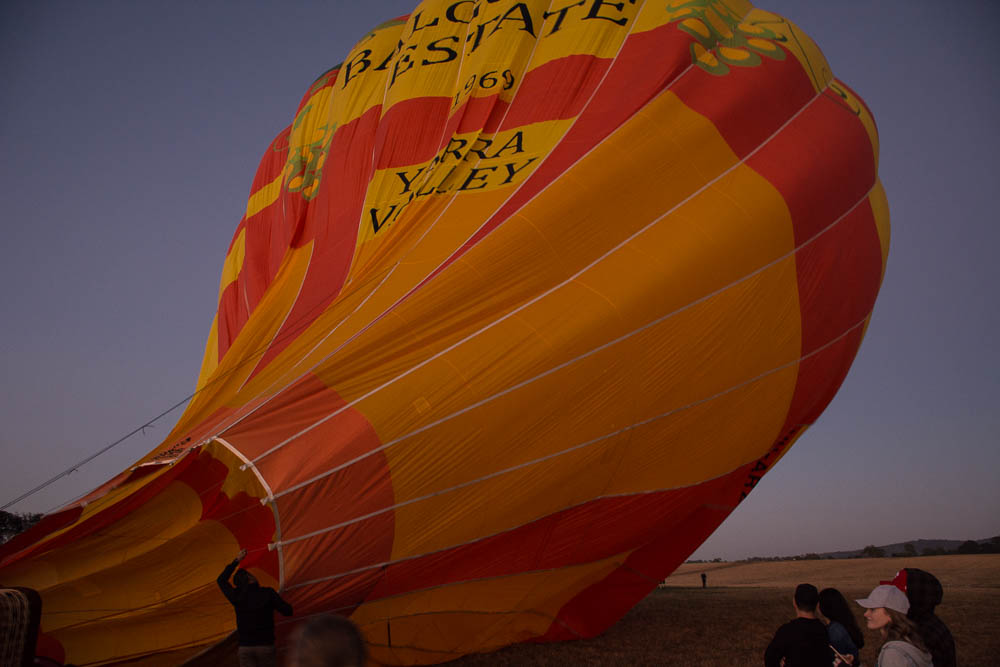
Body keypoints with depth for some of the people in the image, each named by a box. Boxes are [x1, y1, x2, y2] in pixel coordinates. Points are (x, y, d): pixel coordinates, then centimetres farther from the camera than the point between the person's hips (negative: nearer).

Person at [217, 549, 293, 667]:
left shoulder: (237, 596, 1)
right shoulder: (268, 593, -6)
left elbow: (221, 580, 19)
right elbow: (287, 611, -2)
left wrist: (236, 561, 21)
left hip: (245, 647, 2)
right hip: (266, 646, -2)